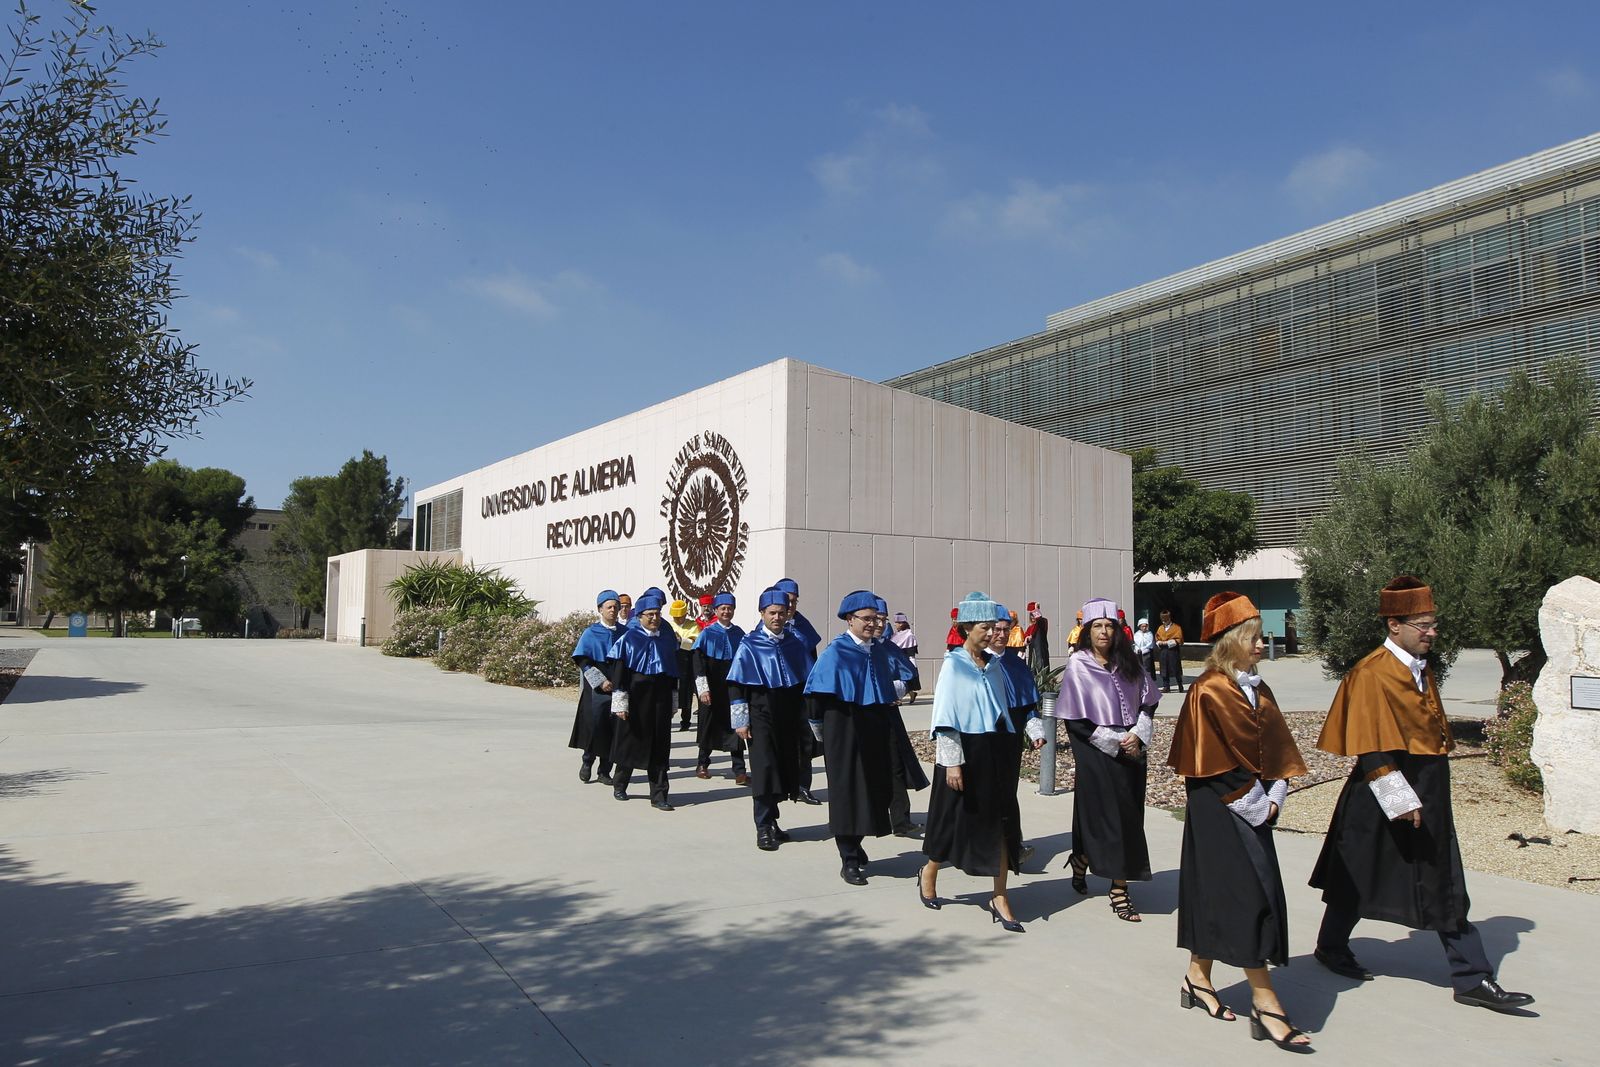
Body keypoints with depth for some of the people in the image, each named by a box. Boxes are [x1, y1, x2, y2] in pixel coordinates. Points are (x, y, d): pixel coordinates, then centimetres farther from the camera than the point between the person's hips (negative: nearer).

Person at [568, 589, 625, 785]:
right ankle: (587, 762, 18)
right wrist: (601, 681, -13)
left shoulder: (625, 633, 6)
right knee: (594, 725, -7)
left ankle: (605, 770, 14)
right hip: (596, 689, -2)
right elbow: (583, 661, -4)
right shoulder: (591, 633, -1)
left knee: (613, 729, 3)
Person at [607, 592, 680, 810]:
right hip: (636, 697, -3)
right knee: (631, 742, 10)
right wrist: (620, 703, -12)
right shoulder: (628, 639, -6)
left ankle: (658, 795, 5)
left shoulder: (668, 639, 7)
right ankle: (619, 785, 33)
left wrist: (673, 701, 13)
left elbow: (673, 671, 14)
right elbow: (618, 672, -8)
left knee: (659, 747, 1)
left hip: (661, 699, 3)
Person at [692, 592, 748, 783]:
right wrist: (703, 689, -15)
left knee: (735, 727, -3)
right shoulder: (707, 634, -3)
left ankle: (739, 772, -3)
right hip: (712, 689, -2)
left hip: (733, 687, 2)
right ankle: (702, 764, 29)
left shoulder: (739, 634, 5)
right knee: (710, 726, 10)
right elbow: (698, 662, -7)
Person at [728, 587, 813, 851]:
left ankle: (771, 820, 25)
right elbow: (736, 686, -6)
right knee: (764, 768, -7)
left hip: (789, 715, 4)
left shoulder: (794, 644, 5)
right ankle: (764, 828, 2)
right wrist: (740, 720, -11)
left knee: (784, 768, 9)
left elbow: (806, 681, 11)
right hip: (762, 714, -4)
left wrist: (805, 717, 9)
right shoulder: (750, 646, -5)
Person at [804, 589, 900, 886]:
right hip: (845, 729, -6)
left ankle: (854, 847, 29)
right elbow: (817, 691, -8)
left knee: (872, 787, 11)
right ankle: (849, 859, 5)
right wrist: (819, 727, -2)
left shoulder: (879, 652, 7)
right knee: (847, 789, -2)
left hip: (874, 729, 6)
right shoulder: (835, 651, -11)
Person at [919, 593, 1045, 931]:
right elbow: (946, 716, -12)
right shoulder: (954, 664, -8)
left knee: (1001, 821, 3)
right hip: (967, 753, -5)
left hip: (997, 752, 5)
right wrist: (952, 761, -18)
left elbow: (1004, 708, 15)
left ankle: (999, 897, 11)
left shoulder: (994, 665, 8)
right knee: (957, 818, 9)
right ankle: (929, 873, 33)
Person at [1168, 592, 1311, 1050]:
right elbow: (1217, 763, -17)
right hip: (1220, 810, -8)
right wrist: (1256, 806, -13)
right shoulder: (1209, 693, -15)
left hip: (1254, 808, 8)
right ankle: (1264, 1003, 1)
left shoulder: (1258, 690, 10)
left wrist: (1274, 798, -2)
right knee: (1250, 893, -6)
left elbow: (1277, 750, 11)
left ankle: (1198, 978, 26)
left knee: (1216, 891, 14)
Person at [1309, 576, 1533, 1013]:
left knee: (1446, 887, 9)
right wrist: (1399, 800, -23)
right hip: (1383, 796, -8)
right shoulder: (1371, 674, -18)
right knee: (1359, 878, 8)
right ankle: (1331, 948, 27)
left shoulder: (1421, 670, 9)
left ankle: (1473, 979, 16)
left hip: (1429, 795, 8)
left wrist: (1428, 791, 18)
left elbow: (1432, 729, 19)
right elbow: (1371, 748, -21)